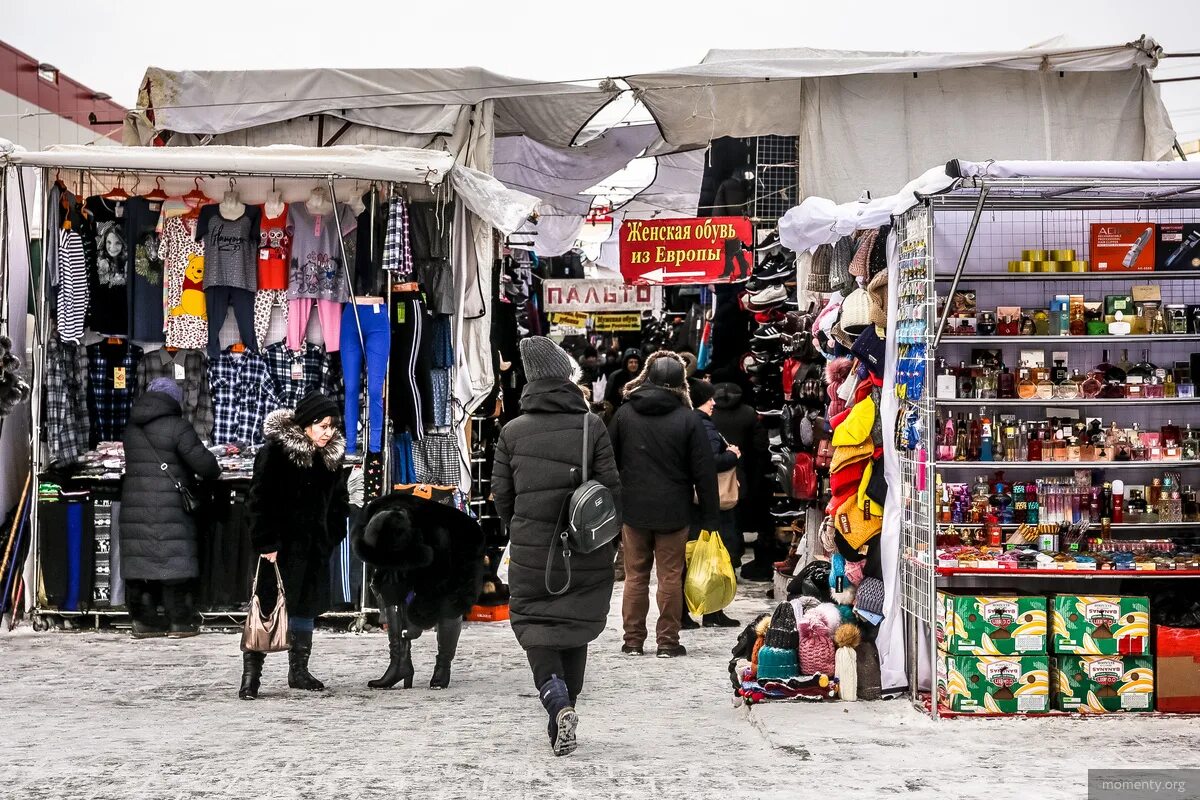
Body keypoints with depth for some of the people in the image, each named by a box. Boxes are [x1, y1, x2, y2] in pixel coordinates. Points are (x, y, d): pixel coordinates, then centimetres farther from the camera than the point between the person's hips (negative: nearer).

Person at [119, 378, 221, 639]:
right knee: (173, 563, 1)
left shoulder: (131, 429, 13)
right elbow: (202, 462, -12)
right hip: (169, 509, -6)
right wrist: (213, 471, 10)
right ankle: (181, 622, 6)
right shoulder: (177, 426, -8)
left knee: (138, 566, 9)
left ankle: (144, 621, 14)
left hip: (134, 507, 6)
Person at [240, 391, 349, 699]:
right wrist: (266, 544, -17)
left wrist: (330, 540, 7)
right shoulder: (275, 452, -13)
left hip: (313, 548, 6)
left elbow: (338, 503, 16)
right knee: (267, 608, -6)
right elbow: (258, 500, -15)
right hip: (279, 548, -6)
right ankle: (250, 676, -1)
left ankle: (299, 671, 23)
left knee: (306, 608, 12)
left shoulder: (331, 456, 6)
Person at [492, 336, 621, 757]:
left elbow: (501, 494, 4)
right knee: (575, 628, 14)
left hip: (531, 549, 0)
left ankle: (558, 703, -16)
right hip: (586, 550, 0)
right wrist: (611, 536, 10)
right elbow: (611, 485, -4)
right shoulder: (591, 426, -5)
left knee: (535, 627, 7)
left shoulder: (512, 431, -1)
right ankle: (564, 709, 18)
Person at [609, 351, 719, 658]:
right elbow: (704, 471, -7)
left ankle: (633, 639, 14)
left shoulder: (625, 413, 0)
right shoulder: (688, 419, -8)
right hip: (673, 511, -2)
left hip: (633, 508, 2)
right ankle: (668, 641, 7)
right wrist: (711, 516, -1)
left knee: (635, 575, 10)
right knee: (670, 576, 4)